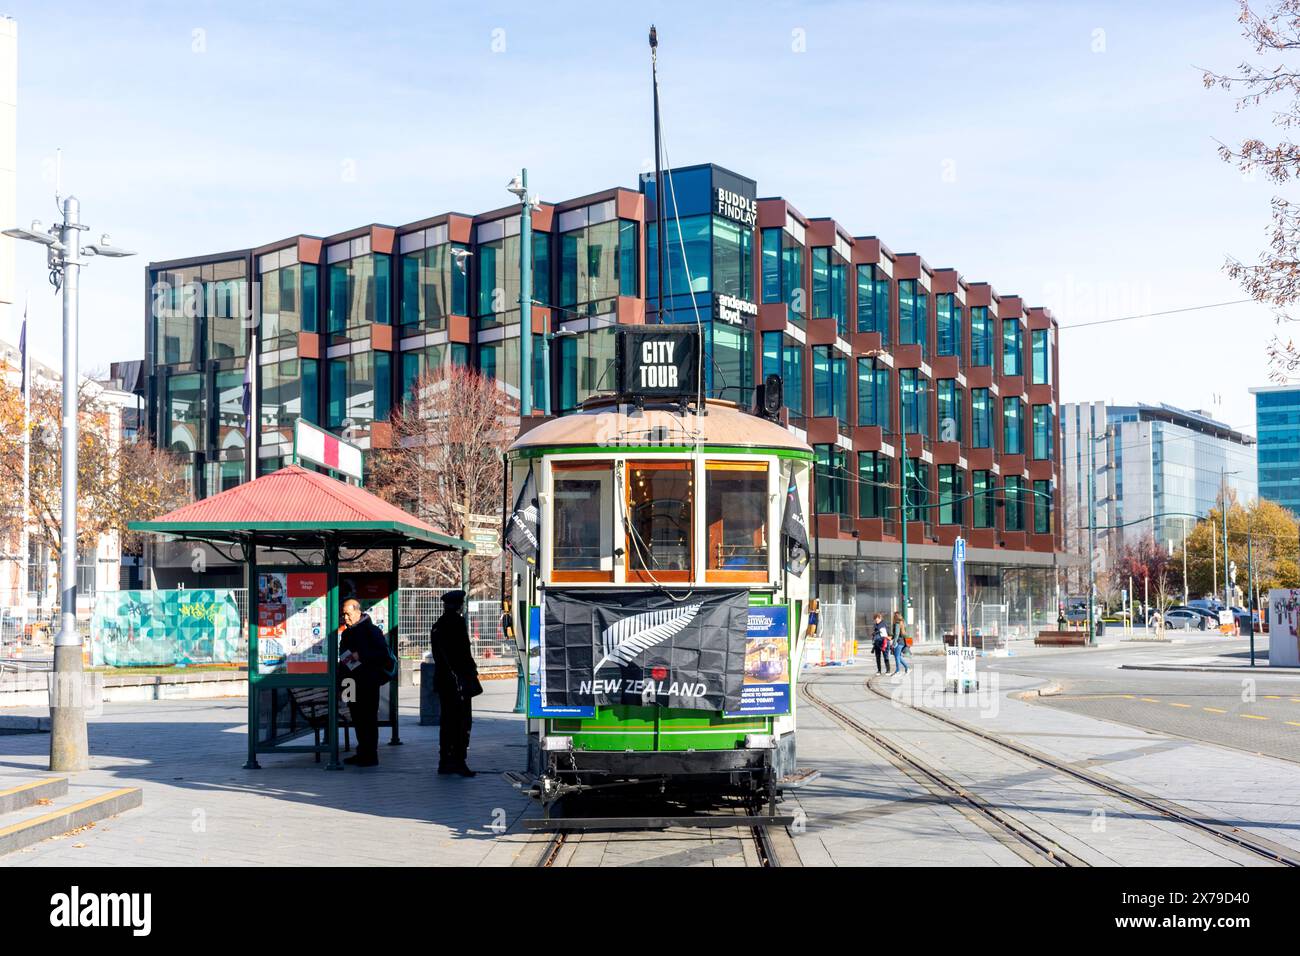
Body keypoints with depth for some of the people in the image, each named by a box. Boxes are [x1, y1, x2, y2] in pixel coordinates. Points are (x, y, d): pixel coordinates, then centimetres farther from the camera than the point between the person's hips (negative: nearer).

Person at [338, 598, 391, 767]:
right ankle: (362, 752, 17)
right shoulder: (347, 633, 17)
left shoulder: (372, 630, -7)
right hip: (352, 682, 8)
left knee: (369, 719, -6)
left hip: (368, 683, -8)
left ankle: (370, 756, -5)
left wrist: (361, 656, -20)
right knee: (357, 719, 10)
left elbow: (383, 653, -13)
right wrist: (341, 679, 15)